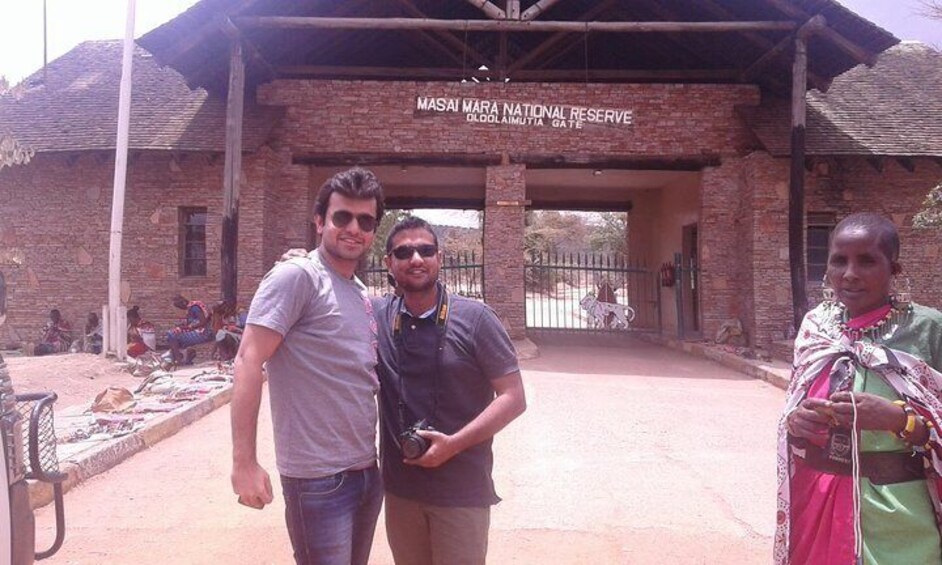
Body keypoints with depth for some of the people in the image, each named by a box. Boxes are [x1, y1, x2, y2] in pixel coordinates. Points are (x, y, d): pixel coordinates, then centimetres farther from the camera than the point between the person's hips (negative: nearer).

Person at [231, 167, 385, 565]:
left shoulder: (362, 294, 12)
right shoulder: (296, 277, -12)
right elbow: (248, 362, -18)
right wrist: (244, 461, -23)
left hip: (368, 472, 8)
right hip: (319, 479, -8)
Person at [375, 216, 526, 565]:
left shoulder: (475, 318, -9)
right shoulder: (377, 315, 0)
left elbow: (513, 398, -8)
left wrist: (453, 444, -17)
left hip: (462, 490, -3)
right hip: (399, 487, 4)